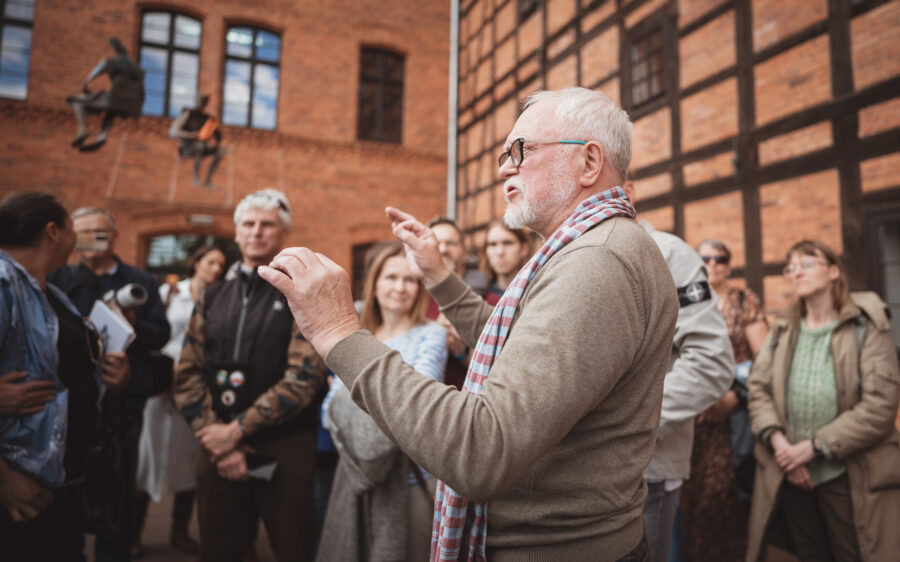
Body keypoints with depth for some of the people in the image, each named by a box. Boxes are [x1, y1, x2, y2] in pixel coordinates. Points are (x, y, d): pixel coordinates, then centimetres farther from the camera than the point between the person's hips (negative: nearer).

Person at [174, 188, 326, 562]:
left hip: (285, 451, -4)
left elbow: (303, 376, -13)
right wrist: (215, 436, -8)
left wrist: (237, 429, -13)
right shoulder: (211, 298, 11)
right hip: (219, 449, 4)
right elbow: (187, 374, 5)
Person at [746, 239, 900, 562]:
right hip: (790, 475, 4)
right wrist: (778, 440, -15)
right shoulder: (782, 331, 8)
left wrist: (814, 446, -15)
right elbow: (757, 388, 1)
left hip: (849, 477, -3)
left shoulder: (866, 327, -5)